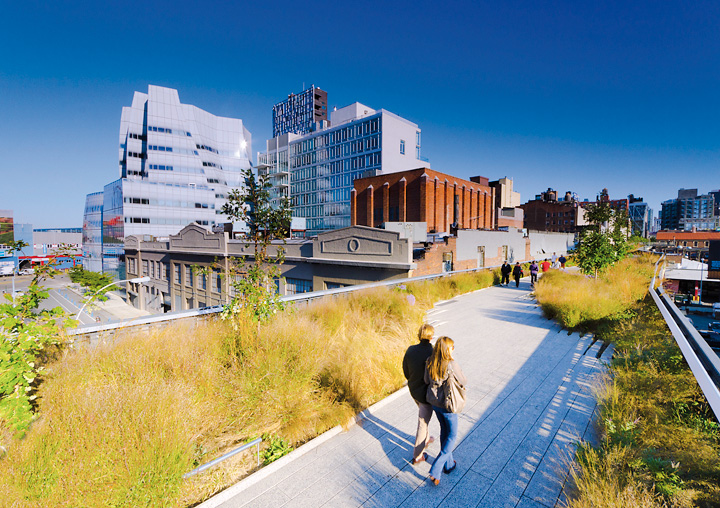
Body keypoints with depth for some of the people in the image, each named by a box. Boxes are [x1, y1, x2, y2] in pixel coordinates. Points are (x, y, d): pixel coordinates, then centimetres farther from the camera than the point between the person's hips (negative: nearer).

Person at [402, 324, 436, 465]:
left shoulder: (410, 350, -13)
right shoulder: (433, 354, -29)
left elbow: (406, 371, -2)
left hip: (413, 389, 6)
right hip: (426, 393, -6)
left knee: (423, 413, 32)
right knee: (423, 423, 13)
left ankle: (425, 439, 54)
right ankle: (417, 455, 29)